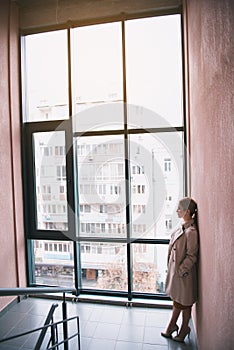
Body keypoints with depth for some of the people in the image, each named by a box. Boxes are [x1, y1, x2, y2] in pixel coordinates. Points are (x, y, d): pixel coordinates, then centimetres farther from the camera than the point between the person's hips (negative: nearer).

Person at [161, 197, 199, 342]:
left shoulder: (191, 231, -26)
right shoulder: (182, 226, 1)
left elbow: (192, 256, -22)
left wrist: (181, 270, -17)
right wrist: (172, 269, 15)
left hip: (184, 273, -8)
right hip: (175, 270, 8)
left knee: (184, 302, 15)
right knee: (176, 299, 23)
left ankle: (184, 329, 37)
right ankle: (172, 325, 41)